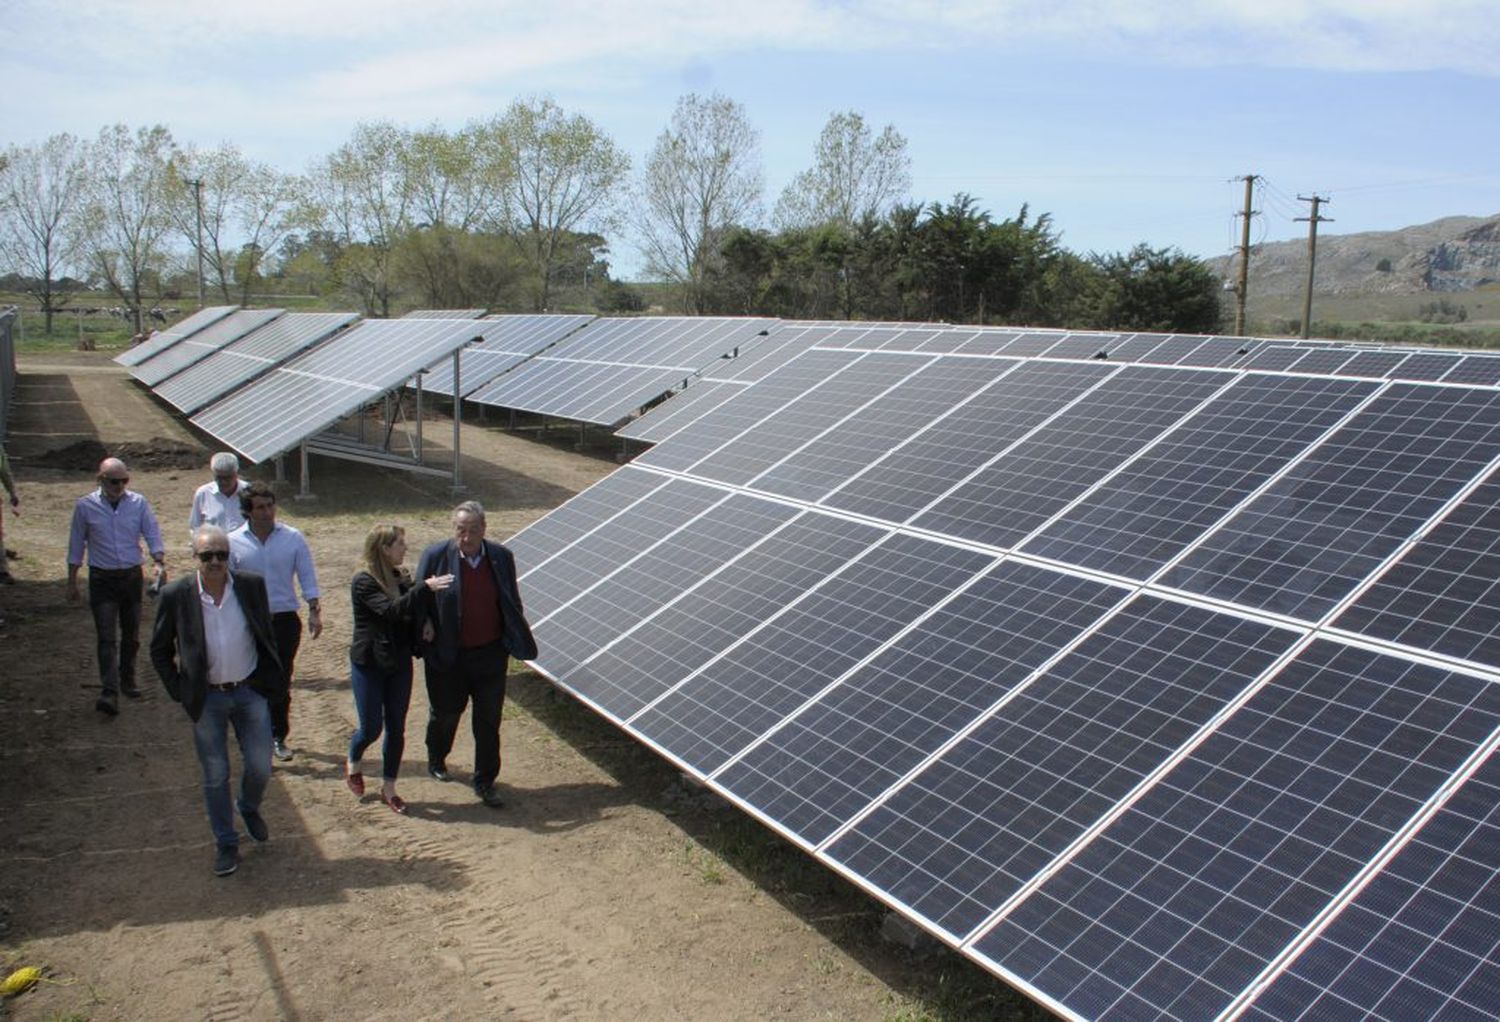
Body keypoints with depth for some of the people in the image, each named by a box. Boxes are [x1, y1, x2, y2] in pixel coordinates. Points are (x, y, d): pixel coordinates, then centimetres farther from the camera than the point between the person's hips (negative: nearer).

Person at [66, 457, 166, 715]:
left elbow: (153, 535, -3)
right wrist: (72, 581, 6)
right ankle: (109, 693, -16)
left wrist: (160, 563, -20)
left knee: (132, 634, 13)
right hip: (102, 579, -2)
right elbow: (76, 546, 5)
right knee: (107, 637, -11)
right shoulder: (85, 506, -3)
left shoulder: (139, 503, 0)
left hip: (132, 576, 2)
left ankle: (127, 681, 31)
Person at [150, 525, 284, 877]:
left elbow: (267, 635, 6)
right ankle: (225, 843, 26)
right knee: (216, 775, 9)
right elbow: (160, 651, 1)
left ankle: (250, 808, 42)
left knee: (260, 767, 9)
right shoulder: (176, 596, -12)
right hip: (206, 698, -1)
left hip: (251, 691, 1)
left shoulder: (252, 586, -8)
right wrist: (180, 691, -3)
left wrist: (272, 679, 5)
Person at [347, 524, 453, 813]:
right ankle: (353, 764, 35)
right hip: (369, 664, -5)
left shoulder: (401, 577, 4)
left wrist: (425, 623, -12)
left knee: (396, 729, 8)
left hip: (400, 663, 5)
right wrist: (425, 588, -34)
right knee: (371, 728, 2)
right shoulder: (363, 582, -16)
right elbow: (392, 610, -30)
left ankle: (388, 787, 21)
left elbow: (413, 613, 8)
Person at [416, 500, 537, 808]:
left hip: (490, 654, 2)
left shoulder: (501, 557, -3)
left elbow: (512, 605, 6)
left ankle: (485, 782, 21)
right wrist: (425, 646, -7)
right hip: (448, 656, -1)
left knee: (489, 721, 7)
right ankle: (436, 760, 47)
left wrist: (519, 641, 5)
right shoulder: (435, 557, -11)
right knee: (445, 713, 19)